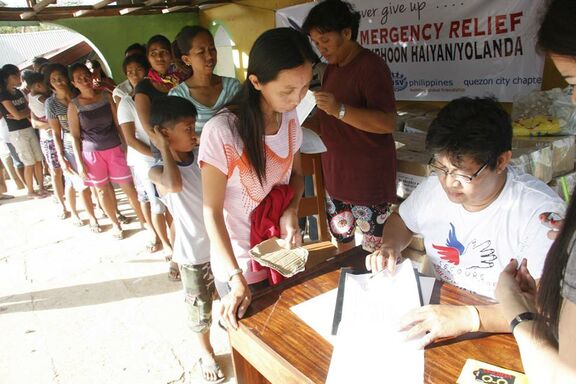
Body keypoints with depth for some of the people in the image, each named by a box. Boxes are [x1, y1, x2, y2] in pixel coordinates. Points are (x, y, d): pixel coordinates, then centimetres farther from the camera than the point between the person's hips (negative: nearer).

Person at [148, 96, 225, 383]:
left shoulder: (203, 155, -4)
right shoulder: (158, 171, -17)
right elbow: (174, 185, -39)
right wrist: (165, 149, -26)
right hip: (193, 255, -4)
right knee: (200, 313, 17)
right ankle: (206, 355, 45)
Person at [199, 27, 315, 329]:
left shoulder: (290, 118, -5)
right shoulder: (222, 131, -25)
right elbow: (212, 212, -19)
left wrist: (291, 211, -13)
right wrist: (237, 281, -24)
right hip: (239, 263, -5)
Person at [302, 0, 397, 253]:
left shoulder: (371, 66, -13)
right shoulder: (332, 68, 12)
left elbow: (388, 123, -23)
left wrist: (339, 110, -31)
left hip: (368, 177, -8)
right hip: (335, 173, 8)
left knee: (375, 252, 0)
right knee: (342, 242, 17)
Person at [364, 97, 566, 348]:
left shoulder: (541, 212, -20)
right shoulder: (435, 186, -3)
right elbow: (401, 221, 16)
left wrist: (469, 317, -36)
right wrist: (389, 248, -4)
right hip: (441, 311, 4)